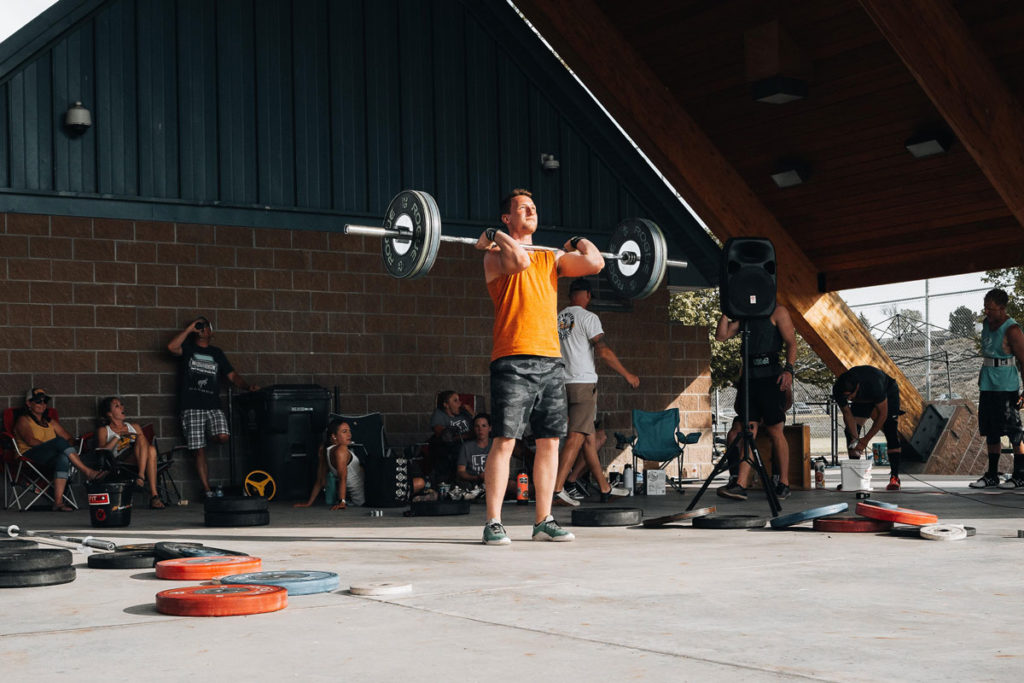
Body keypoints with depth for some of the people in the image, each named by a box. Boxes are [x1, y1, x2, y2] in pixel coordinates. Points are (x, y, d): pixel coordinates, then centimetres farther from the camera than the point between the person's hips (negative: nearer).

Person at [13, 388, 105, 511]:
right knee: (60, 441, -32)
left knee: (63, 458, -35)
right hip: (30, 454, -5)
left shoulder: (50, 421, 30)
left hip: (49, 458, 5)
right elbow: (31, 440, -8)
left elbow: (68, 437, 20)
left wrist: (69, 448, -3)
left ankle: (58, 501, -46)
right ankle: (87, 471, -36)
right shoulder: (23, 420, 11)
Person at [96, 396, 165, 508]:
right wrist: (117, 437, -6)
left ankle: (154, 495, -39)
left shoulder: (134, 427, 30)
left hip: (141, 465, 4)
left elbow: (147, 446, 20)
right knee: (141, 438, -27)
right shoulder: (103, 431, 17)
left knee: (151, 449, -31)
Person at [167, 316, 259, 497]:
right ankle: (207, 490, 3)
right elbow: (172, 347, -12)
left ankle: (210, 433, 11)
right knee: (199, 450, -4)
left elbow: (232, 376, 15)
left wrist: (247, 386, -3)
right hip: (191, 407, -2)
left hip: (213, 406, 2)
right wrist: (189, 328, -6)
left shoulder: (217, 353, 19)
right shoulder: (187, 348, 10)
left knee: (223, 437, -24)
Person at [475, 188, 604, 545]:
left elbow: (595, 264, 4)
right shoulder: (497, 255, 0)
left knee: (549, 441, 7)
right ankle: (493, 524, -3)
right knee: (505, 441, -7)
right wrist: (493, 238, -11)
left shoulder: (552, 257, 18)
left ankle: (544, 522, 14)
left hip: (550, 359, 6)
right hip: (513, 361, -6)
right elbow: (520, 261, -25)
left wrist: (580, 243, 20)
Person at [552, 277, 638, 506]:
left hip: (563, 384, 8)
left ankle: (604, 488, 20)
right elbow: (603, 350, -13)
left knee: (588, 436, 13)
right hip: (583, 382, -8)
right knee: (577, 436, -11)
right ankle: (557, 489, -20)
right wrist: (627, 374, -5)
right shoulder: (588, 317, -7)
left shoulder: (558, 318, 15)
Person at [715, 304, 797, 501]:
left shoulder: (777, 311, 1)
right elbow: (721, 335, 12)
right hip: (749, 377, 6)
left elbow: (791, 343, -6)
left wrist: (788, 369, -18)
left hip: (771, 376, -6)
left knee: (775, 432, -2)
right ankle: (740, 485, -6)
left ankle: (783, 485, 7)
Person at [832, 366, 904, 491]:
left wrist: (866, 440, -32)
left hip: (888, 393, -4)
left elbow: (882, 414, -34)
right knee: (850, 432, -9)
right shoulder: (837, 390, -32)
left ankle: (894, 477, -22)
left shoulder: (873, 383, -45)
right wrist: (855, 439, -29)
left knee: (891, 433, -21)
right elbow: (847, 414, -19)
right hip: (861, 399, 4)